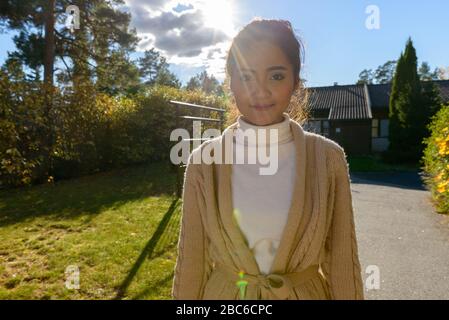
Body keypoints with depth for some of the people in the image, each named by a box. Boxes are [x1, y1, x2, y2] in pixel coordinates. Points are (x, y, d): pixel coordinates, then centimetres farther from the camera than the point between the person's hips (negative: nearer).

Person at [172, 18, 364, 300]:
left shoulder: (328, 157, -12)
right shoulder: (204, 161, -12)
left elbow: (342, 261, -6)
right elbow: (192, 260, -5)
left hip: (307, 293, 0)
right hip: (222, 293, 1)